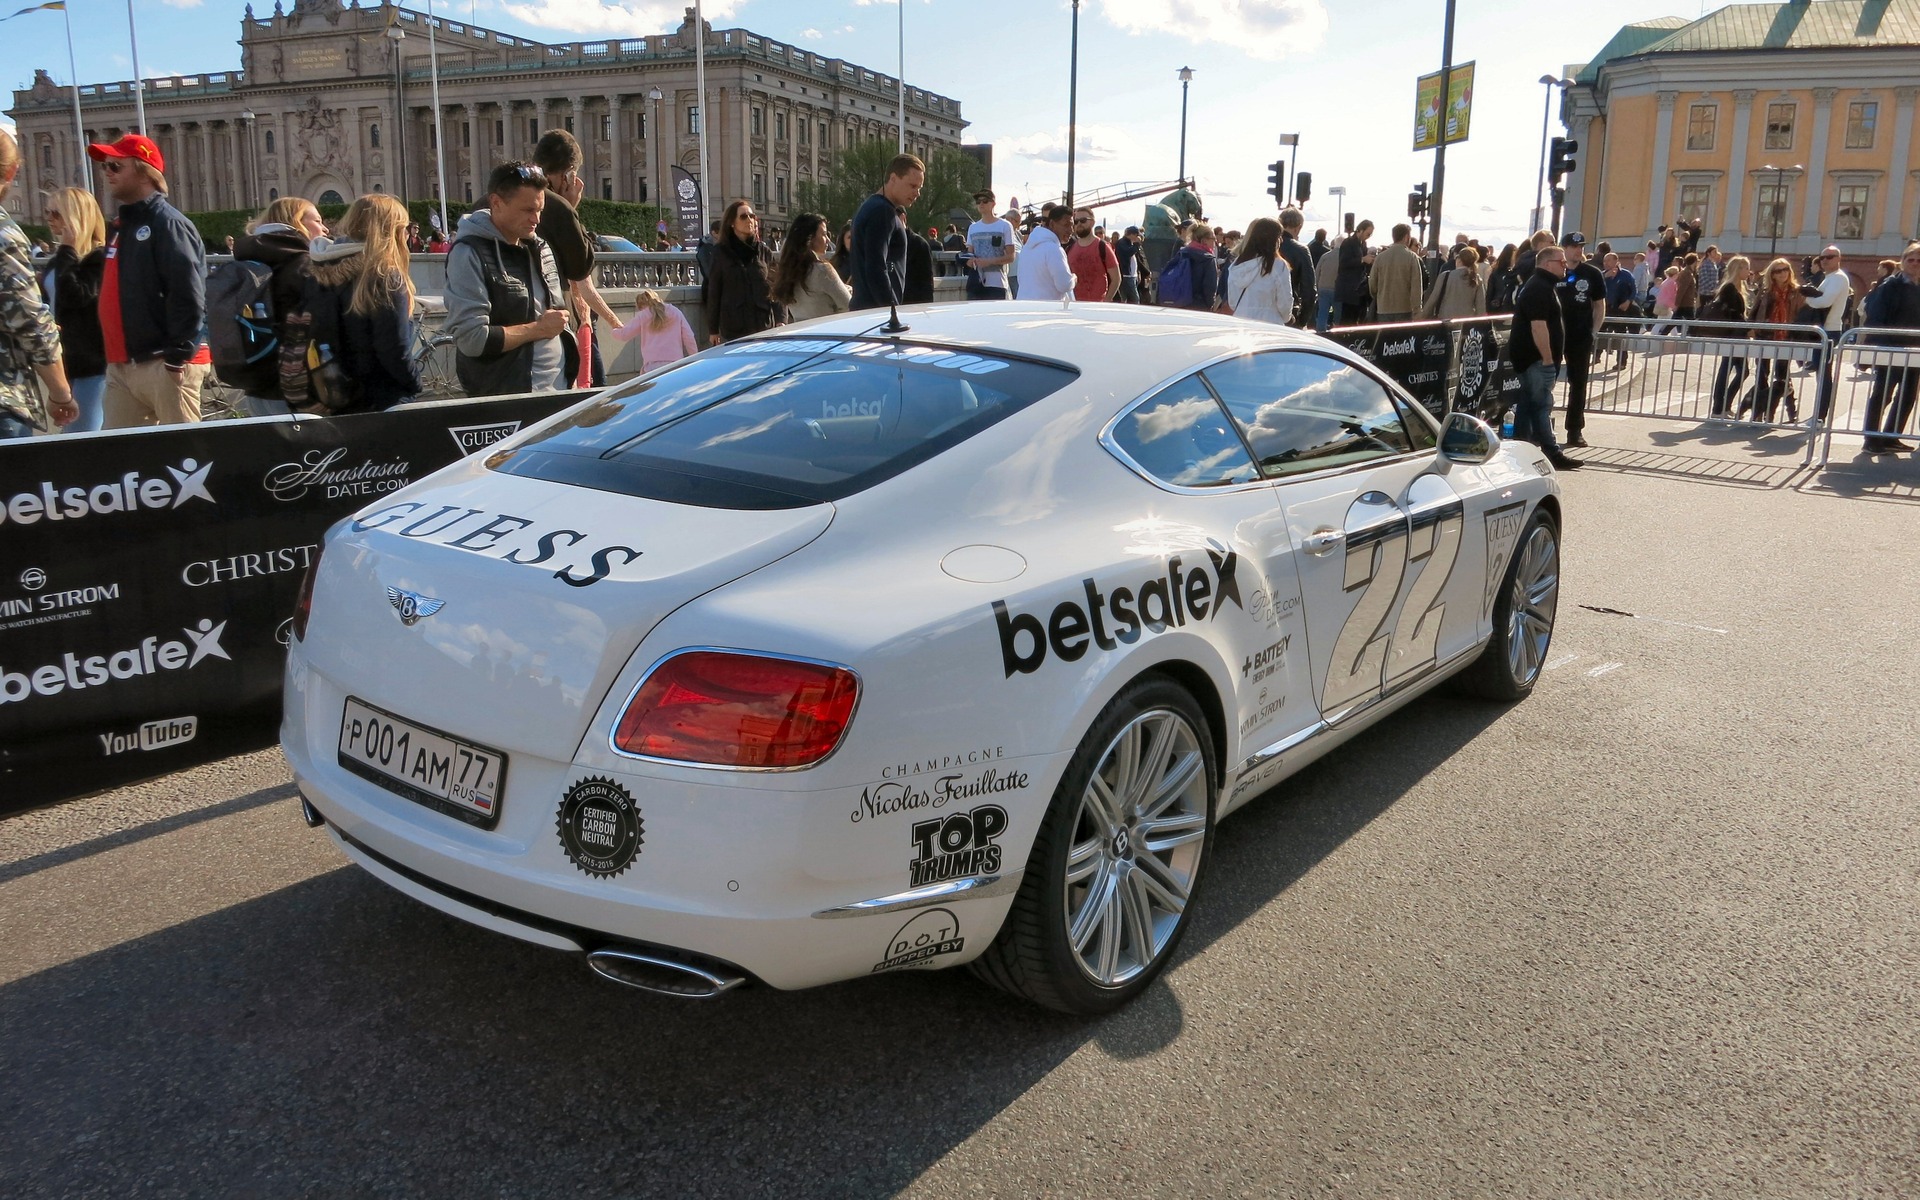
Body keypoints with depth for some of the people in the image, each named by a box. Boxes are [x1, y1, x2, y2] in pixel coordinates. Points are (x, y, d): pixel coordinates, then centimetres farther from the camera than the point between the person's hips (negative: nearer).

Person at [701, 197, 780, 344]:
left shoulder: (764, 251, 9)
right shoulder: (721, 252, 4)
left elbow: (776, 287, 8)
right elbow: (713, 291, 4)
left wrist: (780, 321, -2)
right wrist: (713, 330, 2)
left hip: (764, 326, 1)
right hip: (733, 327, -1)